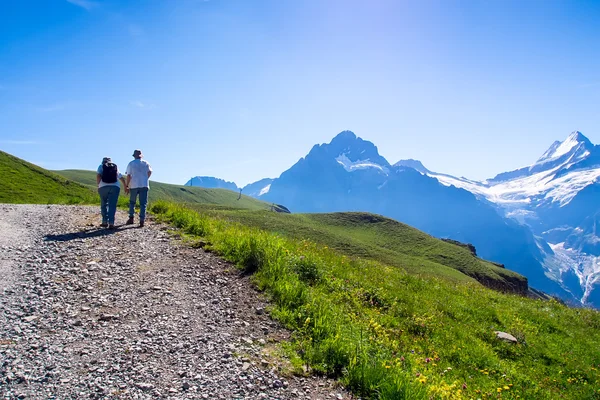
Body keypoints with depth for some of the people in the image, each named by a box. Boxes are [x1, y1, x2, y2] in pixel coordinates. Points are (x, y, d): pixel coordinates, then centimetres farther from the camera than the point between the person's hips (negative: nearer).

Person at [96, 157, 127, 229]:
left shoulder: (101, 166, 12)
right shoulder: (116, 167, 21)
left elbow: (98, 176, -6)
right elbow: (121, 178, 28)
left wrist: (98, 185, 3)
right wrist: (125, 187, 39)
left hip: (103, 187, -1)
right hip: (115, 187, 1)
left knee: (104, 205, 12)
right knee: (112, 205, -2)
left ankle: (105, 222, 12)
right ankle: (111, 223, -12)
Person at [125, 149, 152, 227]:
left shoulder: (131, 164, 2)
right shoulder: (145, 163, 6)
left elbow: (129, 176, -3)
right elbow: (150, 172, -1)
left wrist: (127, 186, 3)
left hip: (134, 186, 0)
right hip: (144, 185, 0)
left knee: (132, 202, 16)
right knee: (143, 203, 0)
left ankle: (131, 218, 13)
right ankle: (142, 221, -7)